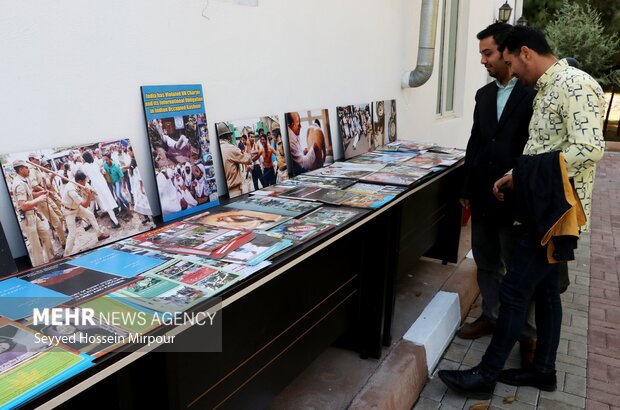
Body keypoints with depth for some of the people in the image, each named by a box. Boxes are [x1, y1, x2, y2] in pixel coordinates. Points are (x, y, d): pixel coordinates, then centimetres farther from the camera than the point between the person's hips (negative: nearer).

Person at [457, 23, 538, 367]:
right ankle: (491, 316, 35)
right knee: (486, 263, 17)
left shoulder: (534, 94, -9)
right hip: (483, 197, 6)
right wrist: (467, 189, 13)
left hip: (516, 198, -6)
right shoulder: (484, 94, 11)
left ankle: (528, 334, 24)